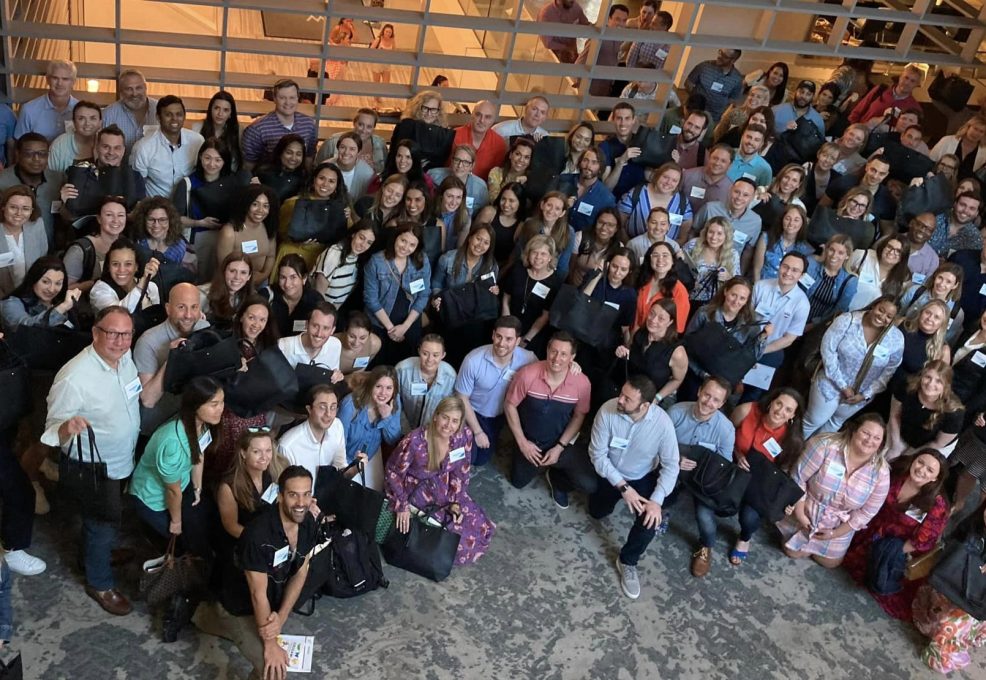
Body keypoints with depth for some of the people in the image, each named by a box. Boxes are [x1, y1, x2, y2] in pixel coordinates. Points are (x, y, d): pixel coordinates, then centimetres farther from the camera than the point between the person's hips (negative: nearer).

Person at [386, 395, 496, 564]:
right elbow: (393, 472, -16)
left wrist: (456, 501, -8)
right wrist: (402, 506, -15)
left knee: (479, 526, 0)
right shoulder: (415, 441, -32)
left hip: (444, 489, 5)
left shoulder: (464, 435, -19)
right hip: (414, 491, -5)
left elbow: (461, 472, -3)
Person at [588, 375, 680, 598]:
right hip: (610, 474, 1)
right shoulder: (607, 411, -29)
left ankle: (627, 561, 6)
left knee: (649, 521, -22)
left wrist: (657, 500, -29)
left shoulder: (662, 423, -30)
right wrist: (623, 487, -25)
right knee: (597, 513, 15)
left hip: (643, 478, -1)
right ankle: (614, 496, 49)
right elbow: (597, 454, -20)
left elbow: (671, 466, -19)